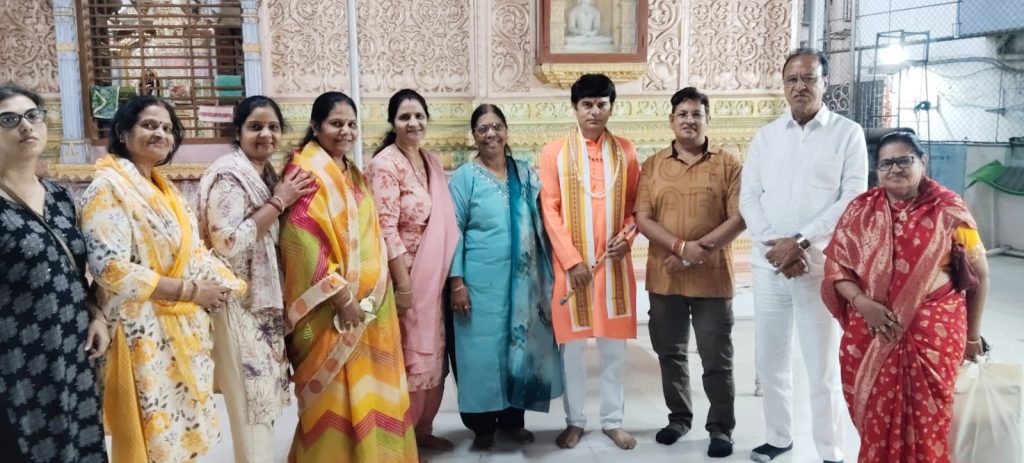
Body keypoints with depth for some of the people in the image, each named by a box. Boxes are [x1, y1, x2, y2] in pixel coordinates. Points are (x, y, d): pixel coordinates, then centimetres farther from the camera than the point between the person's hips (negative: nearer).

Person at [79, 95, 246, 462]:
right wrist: (190, 290, -18)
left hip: (183, 329, 8)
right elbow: (111, 269, -22)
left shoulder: (164, 189, 13)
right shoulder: (108, 187, -13)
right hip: (144, 332, -8)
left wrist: (220, 283, -2)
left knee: (181, 431, 16)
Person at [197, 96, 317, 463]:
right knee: (252, 398, -3)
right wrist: (278, 202, -18)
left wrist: (282, 201, 6)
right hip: (238, 301, -9)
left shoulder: (267, 173, 13)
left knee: (263, 393, 14)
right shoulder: (228, 174, -14)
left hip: (265, 298, 9)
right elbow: (228, 242, -25)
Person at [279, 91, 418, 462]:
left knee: (366, 388, 14)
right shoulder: (307, 171, -12)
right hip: (329, 305, -8)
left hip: (366, 300, 8)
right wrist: (340, 295, -20)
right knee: (336, 393, -1)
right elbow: (303, 241, -20)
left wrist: (373, 292, 13)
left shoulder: (352, 173, 14)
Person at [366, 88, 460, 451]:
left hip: (432, 276, 8)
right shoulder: (385, 164, -14)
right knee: (406, 355, 1)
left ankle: (422, 428, 30)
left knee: (431, 352, 15)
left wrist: (450, 275, 11)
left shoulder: (431, 161, 10)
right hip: (403, 275, -8)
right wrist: (403, 285, -20)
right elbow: (386, 229, -19)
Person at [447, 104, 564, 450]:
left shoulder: (525, 173, 8)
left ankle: (513, 419, 26)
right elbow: (454, 231, -6)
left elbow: (542, 219, 11)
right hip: (481, 280, -4)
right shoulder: (465, 176, -3)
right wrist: (456, 281, -12)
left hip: (523, 278, 4)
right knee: (483, 349, 3)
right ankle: (483, 425, 18)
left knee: (521, 346, 10)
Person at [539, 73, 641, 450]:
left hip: (614, 263, 2)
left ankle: (613, 420, 21)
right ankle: (574, 421, 20)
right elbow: (550, 210, -5)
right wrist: (572, 260, -11)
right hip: (571, 263, -2)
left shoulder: (625, 151, 6)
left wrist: (626, 236, -9)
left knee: (614, 345, 8)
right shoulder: (555, 152, -1)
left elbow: (634, 204, 11)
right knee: (572, 345, 6)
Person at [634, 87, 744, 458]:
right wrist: (682, 247, -17)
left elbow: (739, 218, -7)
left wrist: (700, 251, -16)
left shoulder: (728, 163, 0)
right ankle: (679, 416, 32)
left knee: (716, 359, 5)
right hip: (664, 277, 3)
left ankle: (721, 427, 19)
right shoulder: (653, 165, 5)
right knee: (670, 353, 14)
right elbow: (642, 219, -2)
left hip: (712, 278, -3)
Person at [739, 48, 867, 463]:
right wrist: (774, 244, -10)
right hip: (768, 265, 4)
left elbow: (853, 200, -7)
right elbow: (749, 197, 5)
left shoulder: (847, 133, 0)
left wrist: (801, 242, -14)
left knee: (822, 367, 1)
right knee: (769, 360, 11)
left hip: (820, 266, -3)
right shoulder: (765, 136, 10)